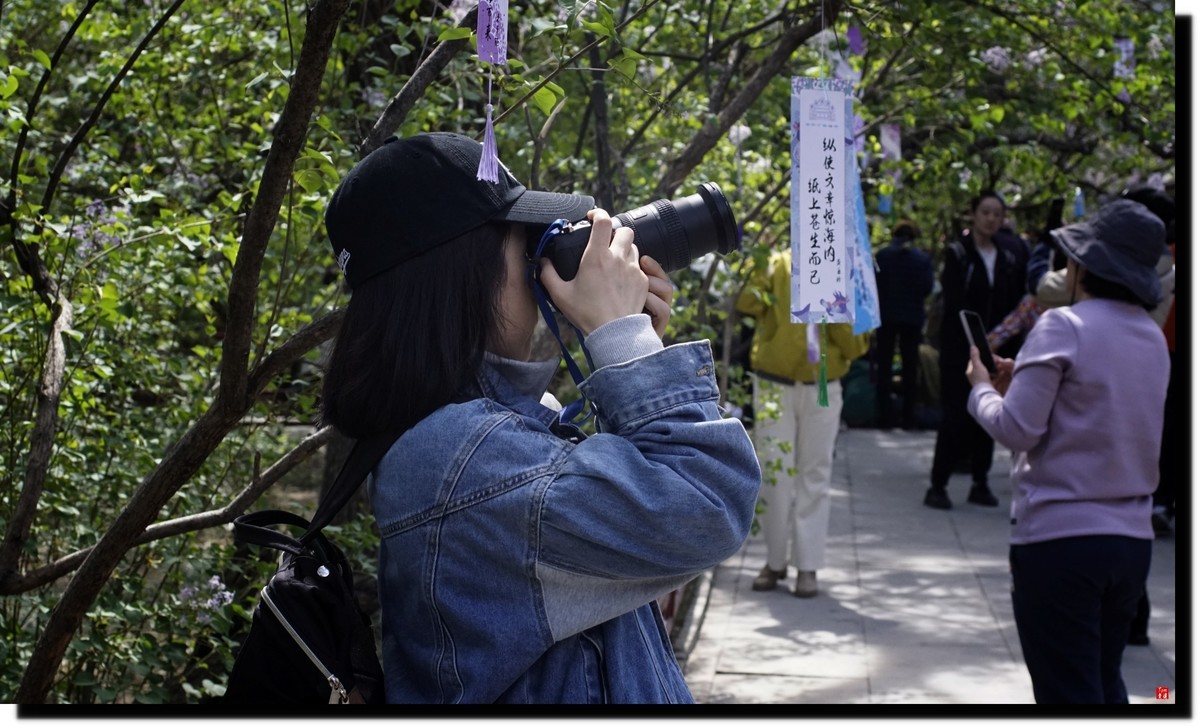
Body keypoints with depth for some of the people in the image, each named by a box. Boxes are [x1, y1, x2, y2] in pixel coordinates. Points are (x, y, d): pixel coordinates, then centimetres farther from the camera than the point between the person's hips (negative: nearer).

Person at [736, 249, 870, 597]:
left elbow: (857, 345, -4)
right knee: (774, 472, 2)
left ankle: (807, 566, 9)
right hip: (774, 384, -1)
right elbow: (746, 302, -16)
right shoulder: (776, 266, -1)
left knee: (815, 476, 3)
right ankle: (775, 561, 15)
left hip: (822, 389, 1)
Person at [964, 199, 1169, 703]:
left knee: (1068, 693, -2)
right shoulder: (1153, 339, 10)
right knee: (1104, 685, 20)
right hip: (1131, 539, 7)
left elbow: (1017, 430, -14)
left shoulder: (1063, 327, -13)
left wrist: (982, 387, 4)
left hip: (1060, 536, -7)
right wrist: (1024, 381, 17)